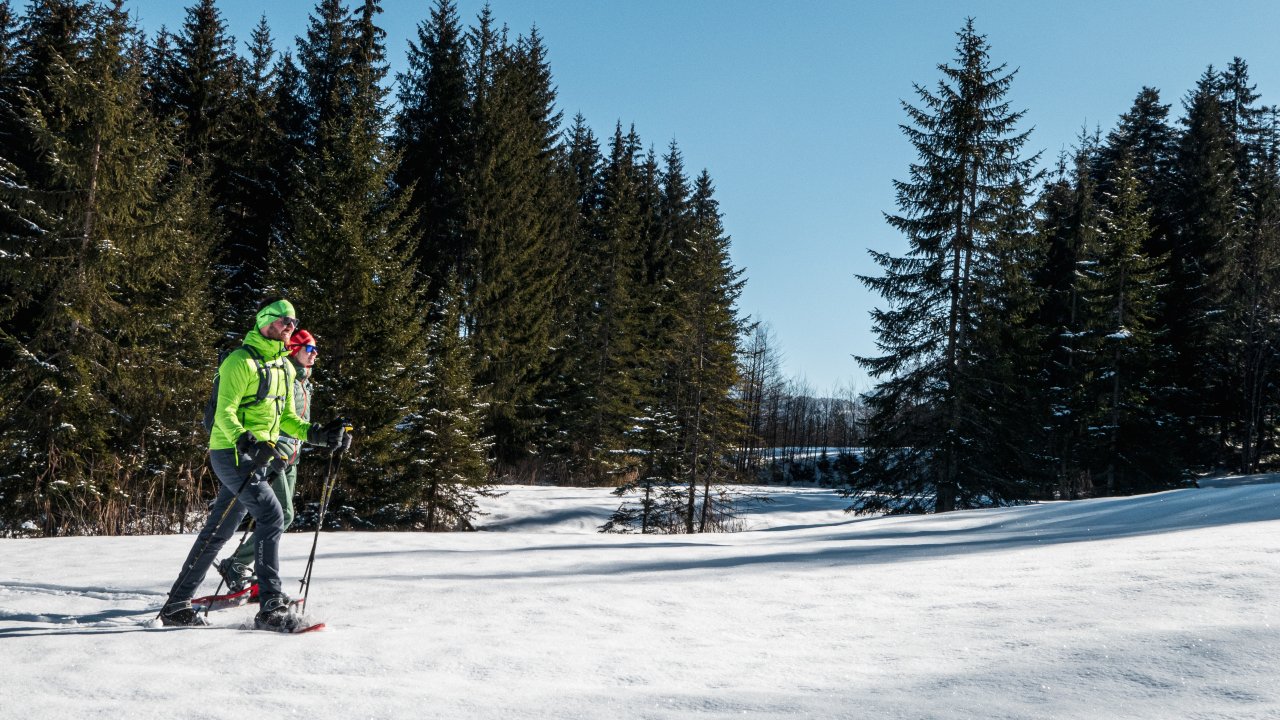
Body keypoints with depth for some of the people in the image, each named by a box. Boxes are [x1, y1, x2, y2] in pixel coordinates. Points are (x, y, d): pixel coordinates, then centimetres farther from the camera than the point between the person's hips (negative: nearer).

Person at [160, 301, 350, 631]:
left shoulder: (284, 368, 17)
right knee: (272, 516, -19)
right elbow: (225, 413, -17)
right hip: (232, 452, -9)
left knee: (219, 531, 12)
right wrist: (247, 442, -34)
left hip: (259, 456, 9)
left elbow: (286, 418, 20)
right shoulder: (241, 361, -10)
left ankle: (177, 604, 21)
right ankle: (271, 607, -17)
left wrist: (318, 434, 4)